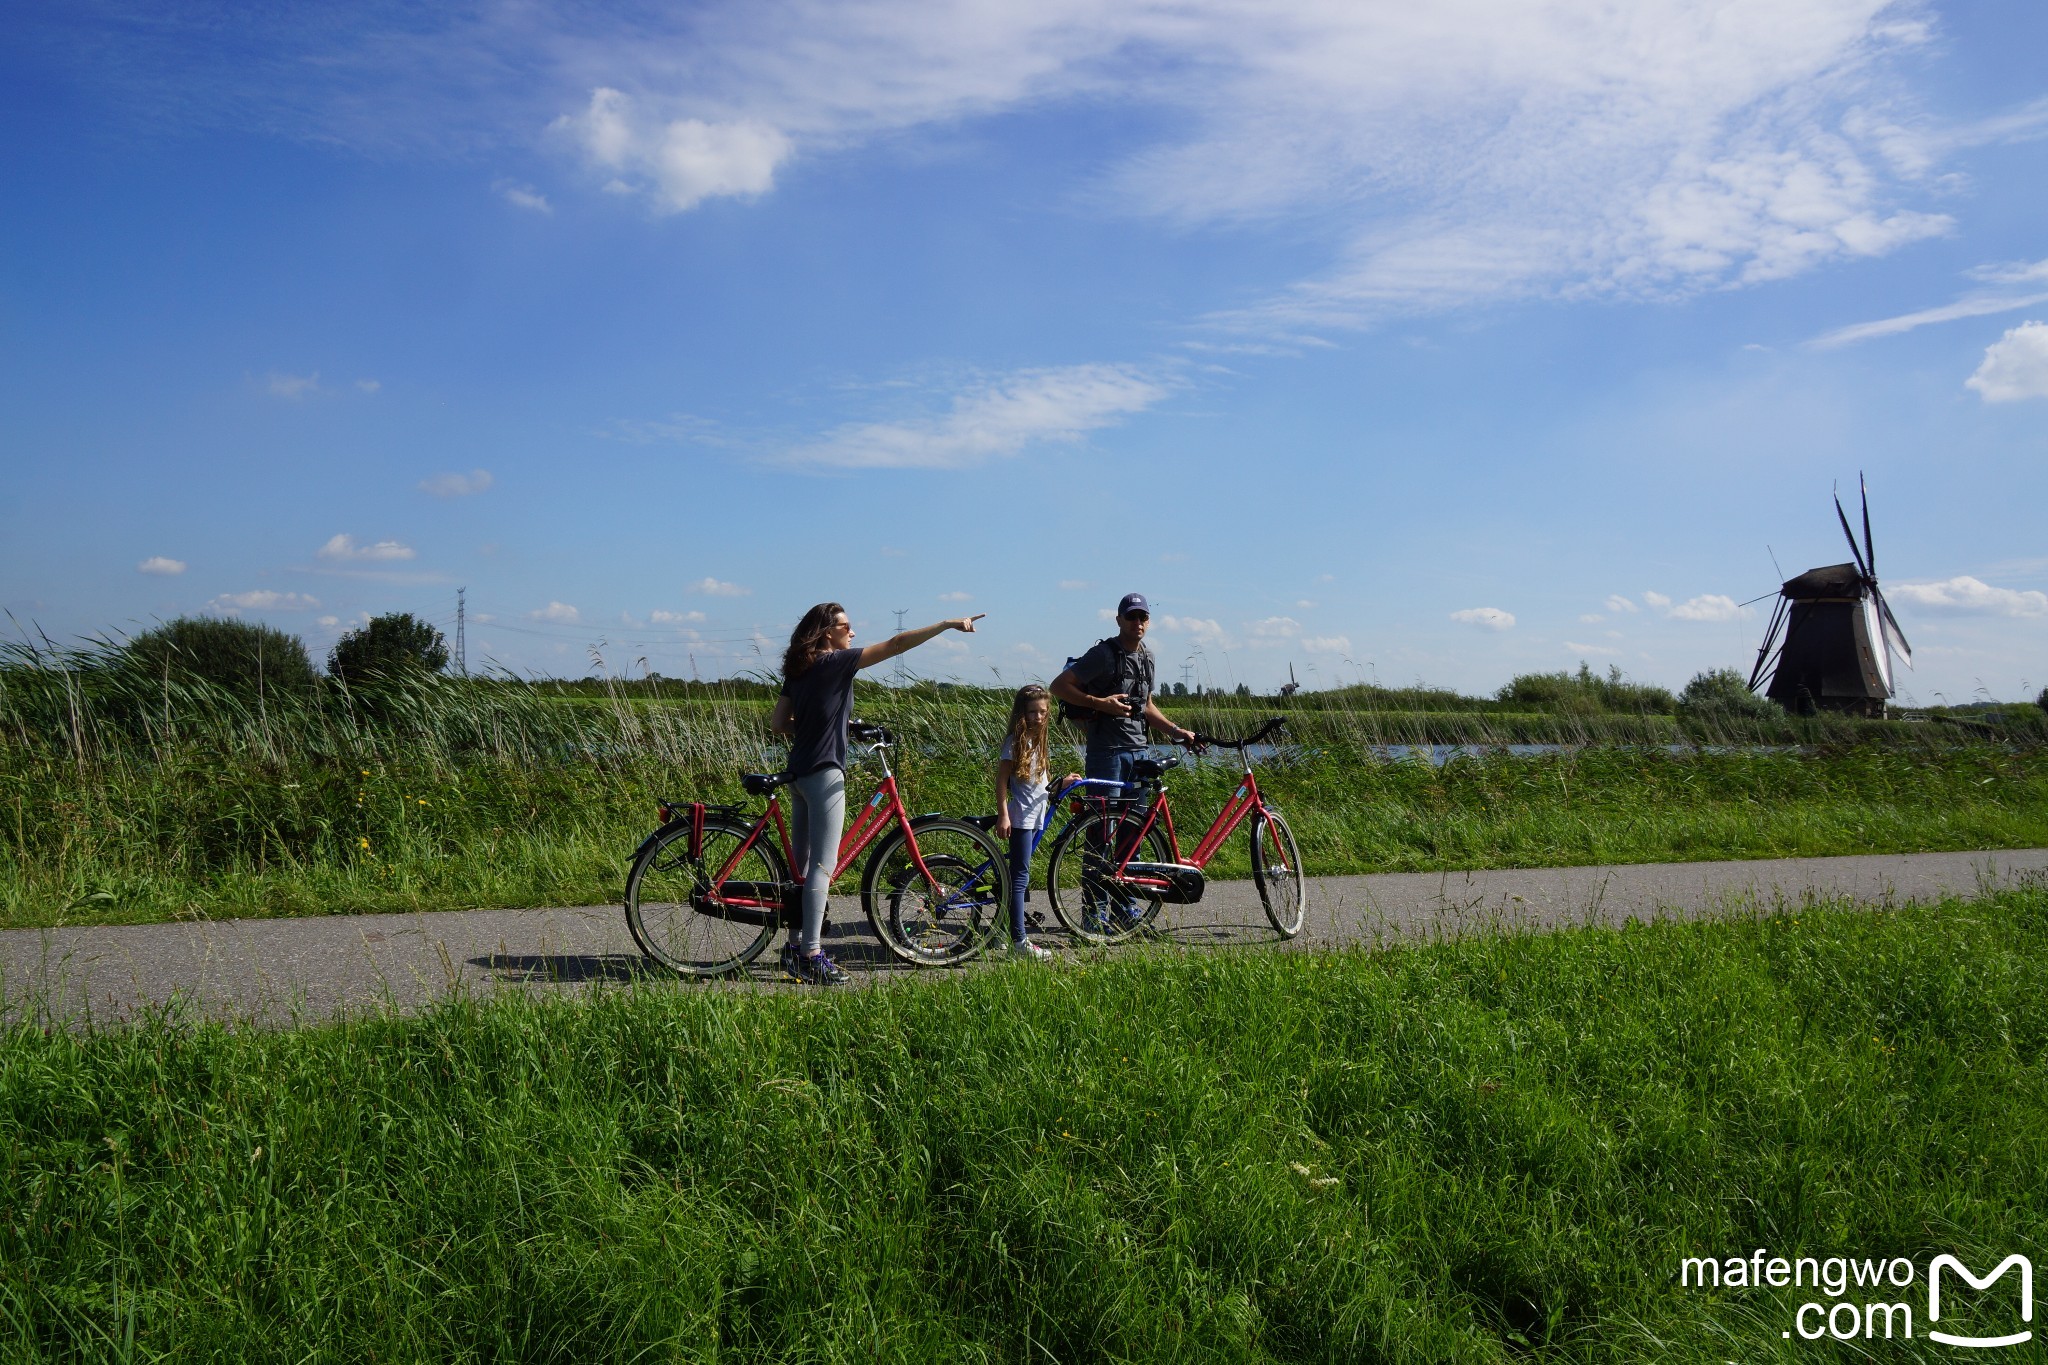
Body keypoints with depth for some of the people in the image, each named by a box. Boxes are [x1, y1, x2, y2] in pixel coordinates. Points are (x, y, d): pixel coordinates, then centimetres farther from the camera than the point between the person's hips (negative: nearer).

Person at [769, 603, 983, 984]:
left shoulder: (798, 670, 12)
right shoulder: (837, 662, -11)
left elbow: (777, 723, 10)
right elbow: (896, 644, -15)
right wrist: (948, 624, -13)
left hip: (798, 773, 9)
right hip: (824, 774, -9)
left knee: (803, 865, 15)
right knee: (822, 867, -7)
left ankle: (796, 946, 22)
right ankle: (812, 957, -6)